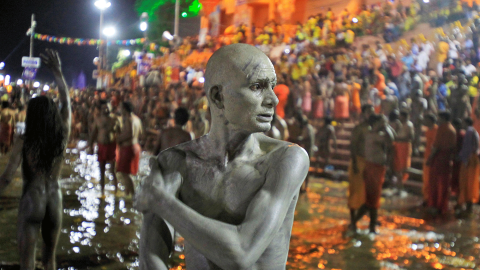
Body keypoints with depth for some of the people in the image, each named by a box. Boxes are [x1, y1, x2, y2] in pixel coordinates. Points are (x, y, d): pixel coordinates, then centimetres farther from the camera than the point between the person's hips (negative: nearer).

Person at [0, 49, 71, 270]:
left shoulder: (24, 142, -13)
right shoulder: (62, 137, -6)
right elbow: (66, 102, 6)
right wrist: (58, 73, 11)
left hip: (31, 201, -3)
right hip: (55, 200, 3)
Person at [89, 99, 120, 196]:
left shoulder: (115, 119, 0)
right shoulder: (97, 120, 4)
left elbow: (120, 132, 3)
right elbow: (93, 133, 7)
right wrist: (91, 146, -1)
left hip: (112, 145, -2)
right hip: (101, 146, 2)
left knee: (114, 170, -1)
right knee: (102, 171, 8)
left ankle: (116, 191, 10)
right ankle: (102, 192, 19)